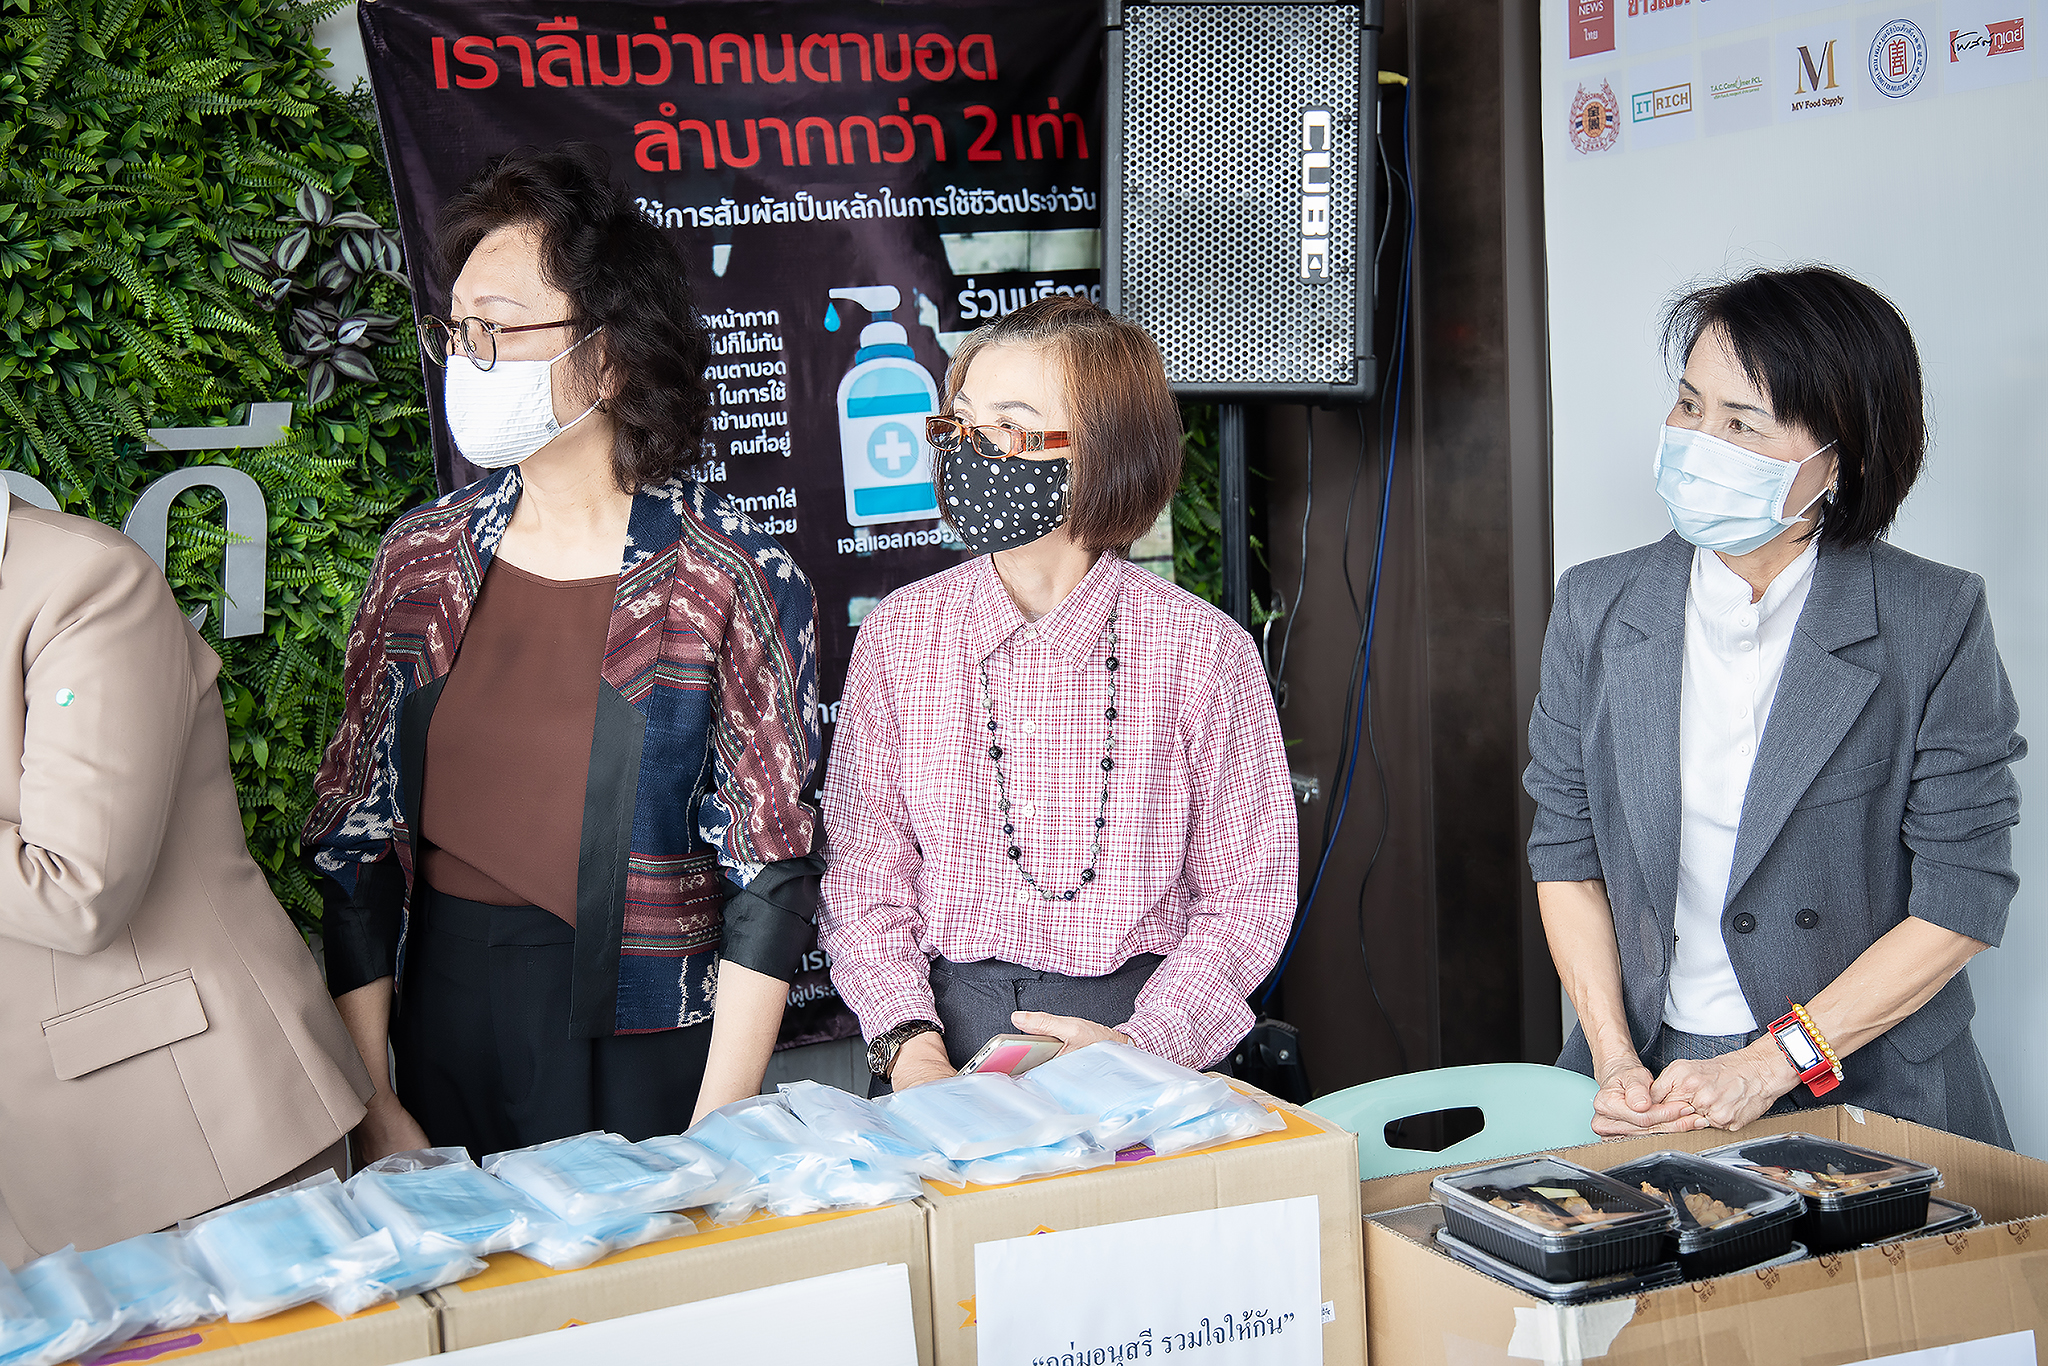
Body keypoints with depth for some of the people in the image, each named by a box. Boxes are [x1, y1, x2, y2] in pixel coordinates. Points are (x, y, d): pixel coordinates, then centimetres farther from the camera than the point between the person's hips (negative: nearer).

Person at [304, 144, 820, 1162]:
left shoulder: (730, 579, -9)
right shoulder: (425, 557, 1)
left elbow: (769, 874, -9)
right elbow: (356, 836, 2)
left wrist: (718, 1139, -14)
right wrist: (375, 1106, -2)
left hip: (649, 1041, -3)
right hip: (444, 1019, 4)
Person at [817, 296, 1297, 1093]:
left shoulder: (1204, 651, -3)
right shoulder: (898, 637, 4)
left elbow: (1248, 892, 1)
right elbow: (863, 876, 5)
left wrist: (1141, 1044, -13)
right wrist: (909, 1044, -10)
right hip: (944, 1031, 1)